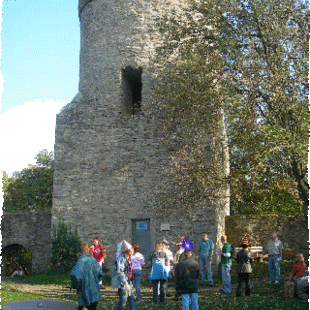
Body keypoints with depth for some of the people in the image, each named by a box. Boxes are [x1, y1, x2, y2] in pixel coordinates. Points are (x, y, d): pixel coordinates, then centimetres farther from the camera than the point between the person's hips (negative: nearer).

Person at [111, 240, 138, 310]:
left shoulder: (128, 258, 10)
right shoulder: (121, 259, -19)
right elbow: (119, 272, -24)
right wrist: (125, 284, -26)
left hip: (128, 282, 9)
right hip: (122, 283, -9)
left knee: (132, 299, 11)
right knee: (123, 301, -4)